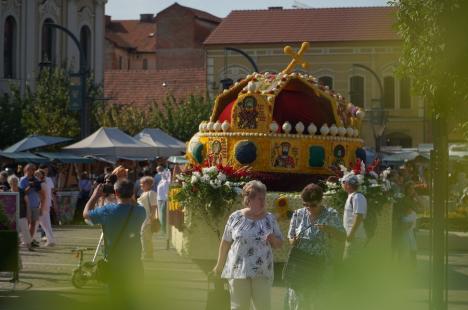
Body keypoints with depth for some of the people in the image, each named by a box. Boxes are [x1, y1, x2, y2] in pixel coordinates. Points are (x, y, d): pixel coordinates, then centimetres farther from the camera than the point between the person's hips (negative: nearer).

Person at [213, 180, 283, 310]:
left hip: (262, 272, 1)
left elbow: (279, 243, 10)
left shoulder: (270, 218, 4)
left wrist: (273, 239, -13)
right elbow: (225, 243, 7)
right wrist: (219, 265, 11)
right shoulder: (235, 217, -1)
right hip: (238, 270, -1)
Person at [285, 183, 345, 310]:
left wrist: (329, 229, -24)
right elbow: (290, 237, 12)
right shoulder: (298, 214, 4)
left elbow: (342, 236, -6)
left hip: (320, 264, -1)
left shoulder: (330, 214, -2)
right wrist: (293, 241, -12)